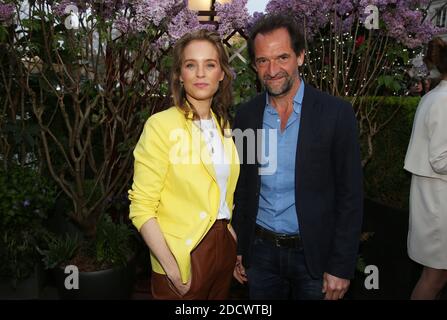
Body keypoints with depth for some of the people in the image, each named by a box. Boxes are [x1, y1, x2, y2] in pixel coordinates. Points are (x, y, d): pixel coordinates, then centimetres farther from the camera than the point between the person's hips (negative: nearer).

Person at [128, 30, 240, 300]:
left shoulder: (223, 124, 4)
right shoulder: (162, 125, -15)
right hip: (183, 257, -6)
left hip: (225, 247, 6)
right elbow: (142, 209, -16)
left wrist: (233, 240, 7)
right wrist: (172, 269, -18)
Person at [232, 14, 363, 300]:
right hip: (260, 252, 3)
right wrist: (238, 248, 7)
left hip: (314, 254, -2)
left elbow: (350, 196, -9)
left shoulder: (337, 113, -12)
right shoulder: (246, 115, -1)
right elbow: (241, 188, 5)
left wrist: (341, 267, -10)